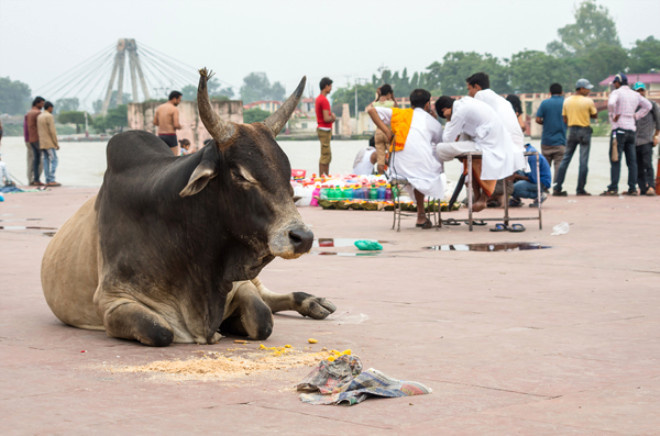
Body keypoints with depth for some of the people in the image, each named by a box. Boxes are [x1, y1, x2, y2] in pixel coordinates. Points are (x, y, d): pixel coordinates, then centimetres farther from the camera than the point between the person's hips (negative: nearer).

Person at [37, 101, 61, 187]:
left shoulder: (39, 117, 14)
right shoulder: (49, 116, -12)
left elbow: (38, 131, 16)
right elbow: (52, 131, -17)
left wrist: (40, 145, 18)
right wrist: (56, 143, -12)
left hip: (42, 144, 8)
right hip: (49, 143, -8)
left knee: (46, 161, 6)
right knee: (53, 161, -8)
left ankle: (48, 181, 2)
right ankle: (52, 180, -16)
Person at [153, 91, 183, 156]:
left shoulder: (159, 108, 7)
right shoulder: (175, 109, -11)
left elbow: (155, 123, 9)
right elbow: (176, 125, -18)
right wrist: (179, 126, 6)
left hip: (160, 136, 6)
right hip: (171, 137, -6)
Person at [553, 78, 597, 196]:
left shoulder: (567, 101, 5)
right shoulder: (588, 101, -9)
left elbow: (565, 119, 8)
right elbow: (594, 115, 2)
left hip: (572, 130, 4)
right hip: (584, 131, -4)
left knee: (565, 159, 7)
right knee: (583, 161, 1)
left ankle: (557, 188, 3)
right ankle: (580, 189, 0)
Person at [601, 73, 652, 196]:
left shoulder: (616, 92, -6)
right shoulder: (635, 94, 15)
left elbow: (611, 103, -26)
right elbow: (647, 105, 24)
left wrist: (613, 116, -12)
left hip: (619, 128, -7)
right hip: (631, 129, 7)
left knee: (615, 160, -8)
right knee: (631, 160, 6)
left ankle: (613, 188, -12)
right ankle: (632, 188, 4)